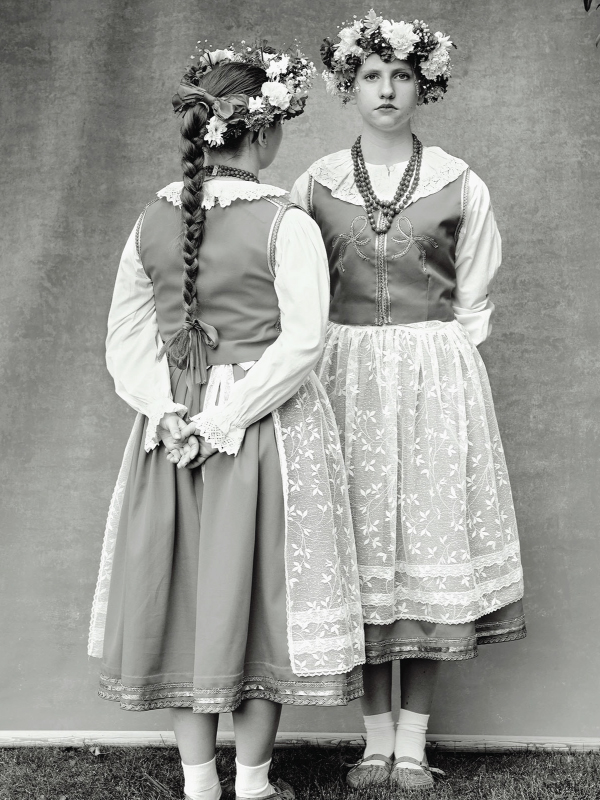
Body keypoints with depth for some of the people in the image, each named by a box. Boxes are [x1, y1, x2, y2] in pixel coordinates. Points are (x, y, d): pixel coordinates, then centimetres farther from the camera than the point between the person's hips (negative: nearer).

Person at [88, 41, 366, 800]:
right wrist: (230, 417, -14)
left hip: (171, 433, 4)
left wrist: (172, 412, -4)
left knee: (183, 593, 12)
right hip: (268, 436, -4)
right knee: (257, 594, 7)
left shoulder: (152, 220, 2)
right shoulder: (286, 223, -11)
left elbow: (126, 338, 1)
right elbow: (301, 341, -17)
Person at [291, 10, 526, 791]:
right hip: (345, 381, 1)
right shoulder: (314, 186, 5)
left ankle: (414, 747, 11)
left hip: (437, 382, 0)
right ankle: (377, 742, 13)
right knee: (360, 553, 2)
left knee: (430, 550, 0)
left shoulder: (461, 187, 3)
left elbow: (473, 306, 6)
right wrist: (325, 372, 0)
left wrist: (435, 372, -1)